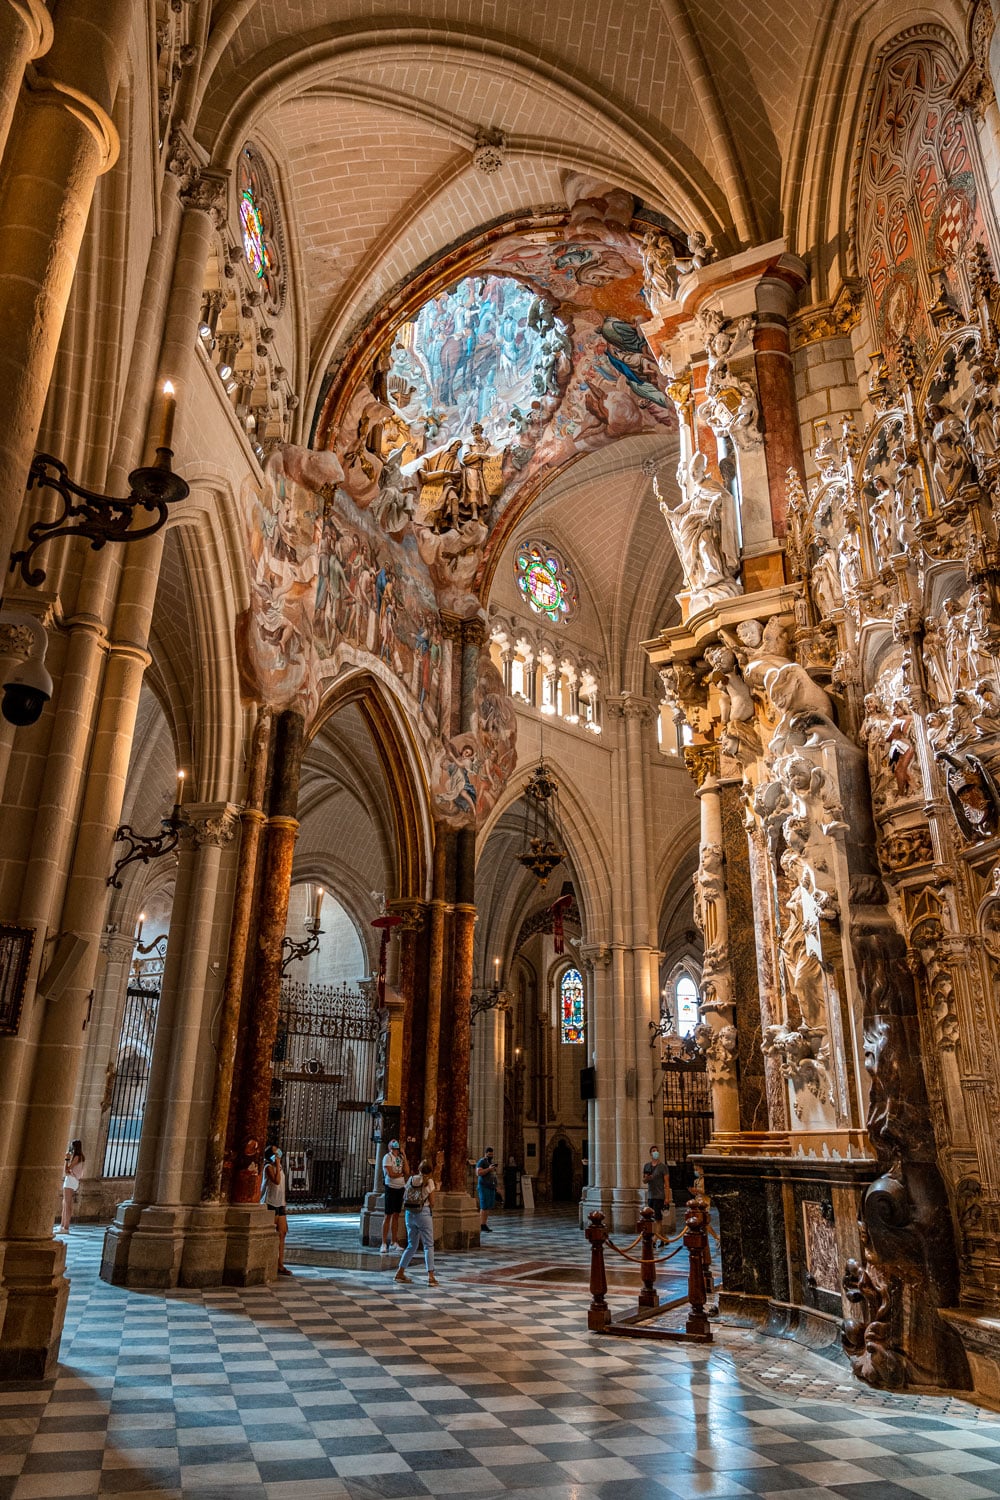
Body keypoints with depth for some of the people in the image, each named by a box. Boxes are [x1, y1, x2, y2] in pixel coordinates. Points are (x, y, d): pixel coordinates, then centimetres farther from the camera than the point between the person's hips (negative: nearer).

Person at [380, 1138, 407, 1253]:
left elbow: (406, 1171, -1)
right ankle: (384, 1243, 0)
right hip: (391, 1188, -6)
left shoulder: (401, 1157, 10)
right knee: (388, 1215, -4)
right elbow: (391, 1174, -18)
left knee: (396, 1215, 9)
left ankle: (393, 1242, 15)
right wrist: (402, 1173, -3)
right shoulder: (387, 1157, -9)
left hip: (401, 1188, 6)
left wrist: (404, 1157, -4)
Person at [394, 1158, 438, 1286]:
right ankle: (431, 1277, -5)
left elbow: (404, 1198, 9)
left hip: (409, 1213, 5)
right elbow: (431, 1203, -5)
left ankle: (400, 1273, 22)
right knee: (428, 1246, 1)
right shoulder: (429, 1181, -6)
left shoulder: (411, 1179, 6)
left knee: (412, 1245, 19)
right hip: (423, 1213, -5)